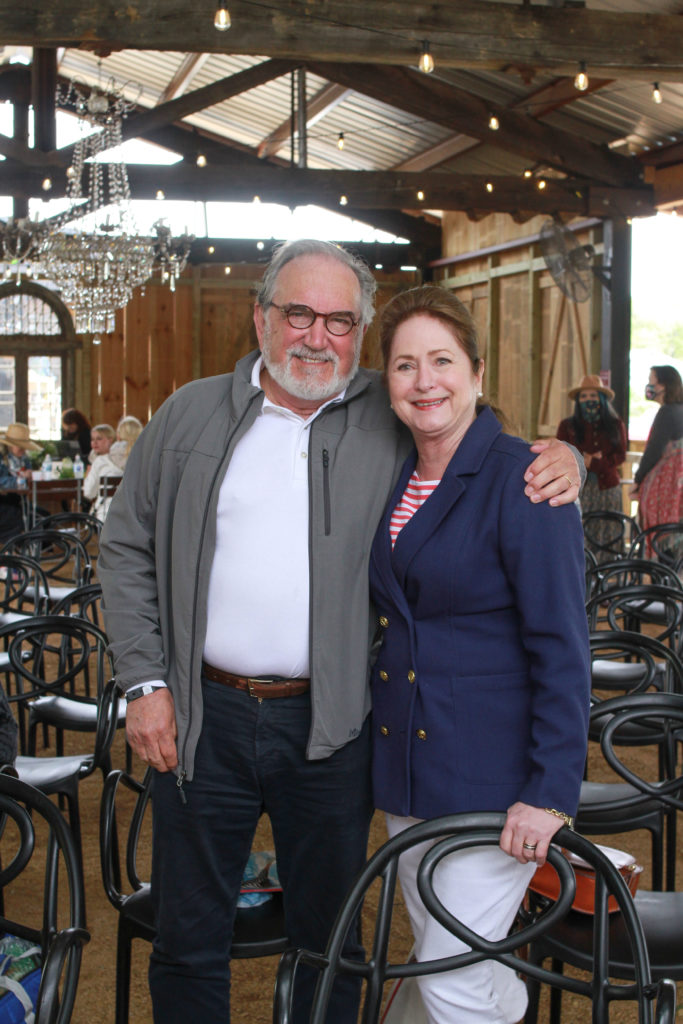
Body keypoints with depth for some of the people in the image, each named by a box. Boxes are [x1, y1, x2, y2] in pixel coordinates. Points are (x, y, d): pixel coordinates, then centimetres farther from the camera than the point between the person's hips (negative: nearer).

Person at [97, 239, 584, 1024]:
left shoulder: (396, 421, 1)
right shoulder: (190, 416, 3)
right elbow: (127, 552, 6)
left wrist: (559, 458, -13)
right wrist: (145, 683, -2)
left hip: (330, 728, 0)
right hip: (203, 717, 1)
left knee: (327, 937, 16)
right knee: (189, 939, 14)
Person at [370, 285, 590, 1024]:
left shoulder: (522, 479, -13)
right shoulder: (391, 481, 8)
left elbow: (561, 647, -15)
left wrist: (552, 791, -19)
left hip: (492, 771, -7)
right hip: (405, 765, 7)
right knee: (436, 957, 18)